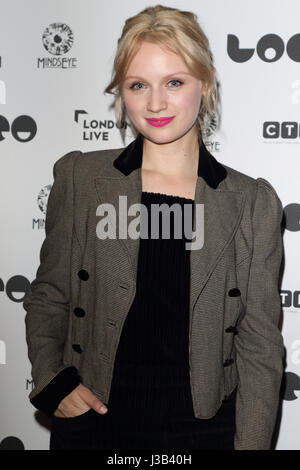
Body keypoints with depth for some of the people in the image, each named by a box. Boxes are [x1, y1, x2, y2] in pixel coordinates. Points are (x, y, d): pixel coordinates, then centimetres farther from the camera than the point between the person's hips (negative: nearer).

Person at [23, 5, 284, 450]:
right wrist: (53, 380, -7)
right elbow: (48, 298, 6)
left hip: (205, 426, 0)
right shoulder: (79, 178, -2)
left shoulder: (253, 202, -3)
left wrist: (250, 443, -8)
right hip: (94, 419, 1)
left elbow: (261, 345, -2)